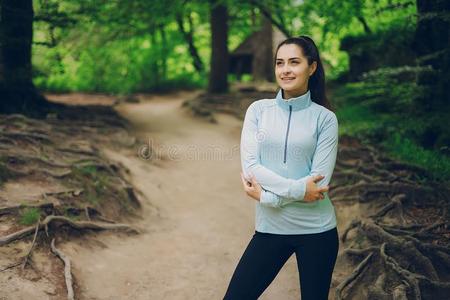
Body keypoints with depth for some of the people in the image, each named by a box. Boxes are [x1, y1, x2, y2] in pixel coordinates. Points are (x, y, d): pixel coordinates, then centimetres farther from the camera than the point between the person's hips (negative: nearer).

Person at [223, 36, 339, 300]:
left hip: (317, 231, -1)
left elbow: (319, 181, -11)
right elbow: (250, 166, -8)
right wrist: (297, 189, -17)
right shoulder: (258, 110, 2)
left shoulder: (325, 118, -3)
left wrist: (267, 195, -12)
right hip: (270, 228, 1)